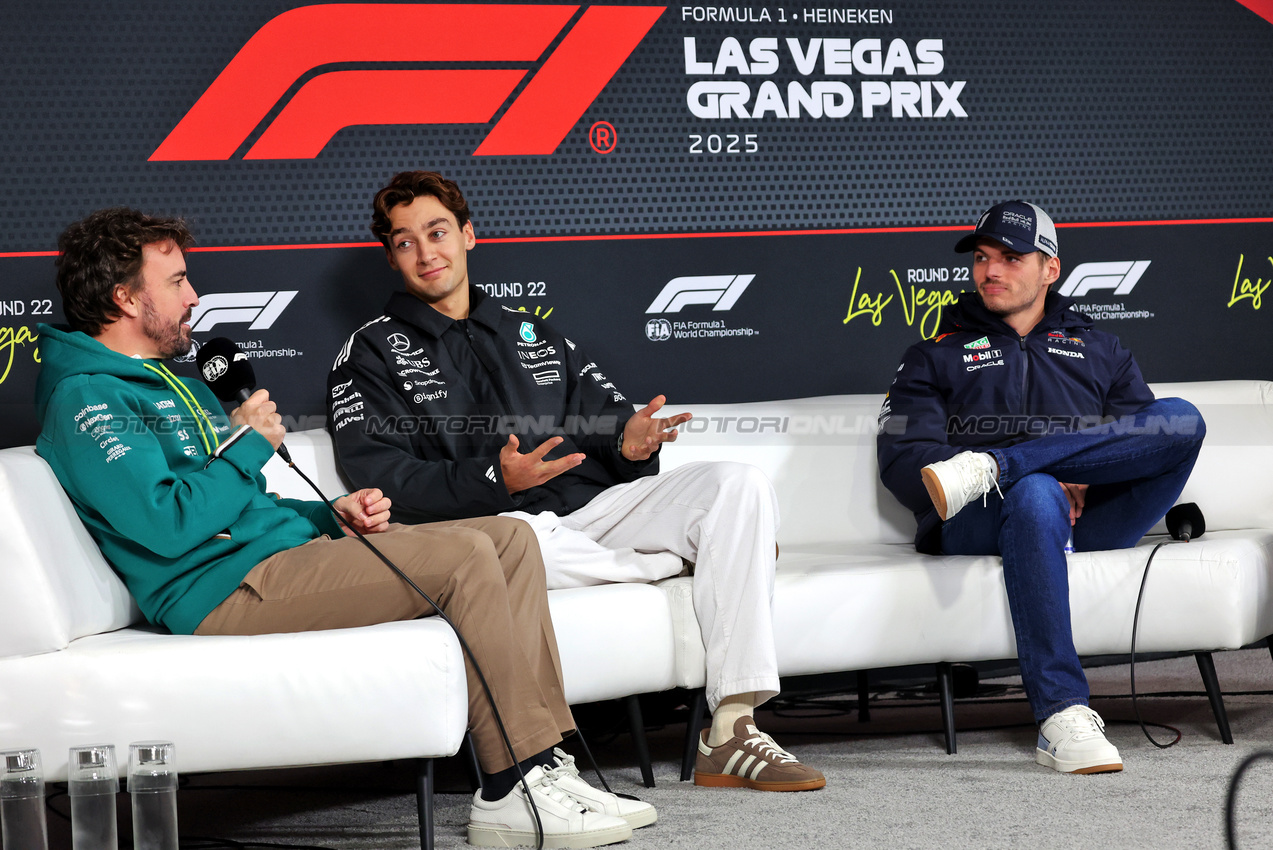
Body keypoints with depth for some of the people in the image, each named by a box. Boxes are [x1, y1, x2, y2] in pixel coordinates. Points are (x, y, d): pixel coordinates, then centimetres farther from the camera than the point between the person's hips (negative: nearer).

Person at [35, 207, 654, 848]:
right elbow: (168, 525, -21)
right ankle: (511, 794, -21)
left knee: (510, 538, 0)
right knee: (464, 557, -23)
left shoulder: (176, 387, 26)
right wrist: (248, 445, -6)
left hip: (282, 553, 10)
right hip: (223, 590, -10)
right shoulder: (85, 399, -7)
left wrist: (334, 514, 10)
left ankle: (543, 762, -9)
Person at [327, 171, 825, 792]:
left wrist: (632, 444, -3)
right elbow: (378, 474, -4)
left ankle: (730, 735, -26)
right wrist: (494, 480, -19)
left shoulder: (531, 335, 28)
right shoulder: (373, 354, 11)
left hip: (595, 506, 5)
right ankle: (691, 556, -13)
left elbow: (611, 416, 24)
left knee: (740, 485, -17)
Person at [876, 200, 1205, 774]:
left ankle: (991, 469, -31)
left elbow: (1151, 442, 14)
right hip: (975, 531, -2)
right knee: (1035, 495, -40)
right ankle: (1063, 719, -47)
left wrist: (1085, 481, -10)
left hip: (1087, 527, 2)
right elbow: (902, 460, 5)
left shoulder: (1100, 353, 30)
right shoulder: (936, 358, 23)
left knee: (1183, 420, -22)